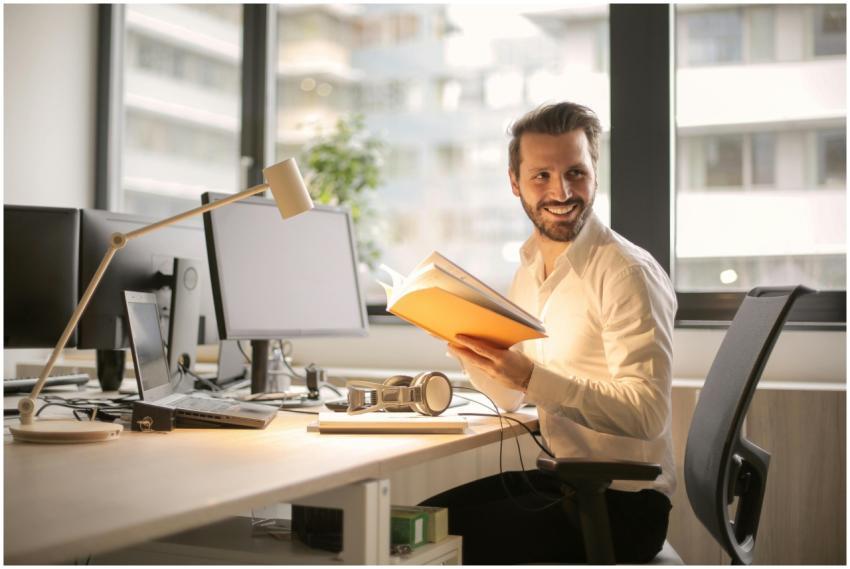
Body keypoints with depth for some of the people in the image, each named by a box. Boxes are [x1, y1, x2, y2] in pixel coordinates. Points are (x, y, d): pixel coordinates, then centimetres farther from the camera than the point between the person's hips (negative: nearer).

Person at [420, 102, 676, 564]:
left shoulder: (628, 273, -16)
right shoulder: (529, 270, 8)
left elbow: (648, 414, -24)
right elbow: (511, 398, 13)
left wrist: (531, 375, -31)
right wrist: (460, 339, -4)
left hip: (624, 500, -7)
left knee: (462, 541, -17)